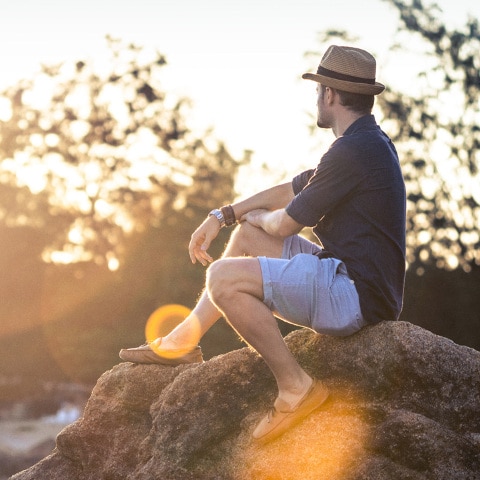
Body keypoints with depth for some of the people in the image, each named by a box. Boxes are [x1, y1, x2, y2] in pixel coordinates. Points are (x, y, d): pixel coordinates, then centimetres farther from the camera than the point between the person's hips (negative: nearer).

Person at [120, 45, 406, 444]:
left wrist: (260, 218, 11)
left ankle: (295, 386, -14)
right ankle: (185, 341, 23)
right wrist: (223, 215, 20)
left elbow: (287, 223, -12)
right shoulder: (369, 143, 16)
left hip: (355, 297, -11)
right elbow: (291, 190, 24)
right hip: (359, 283, 11)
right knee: (249, 232, 22)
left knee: (224, 277, -20)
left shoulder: (353, 151, -19)